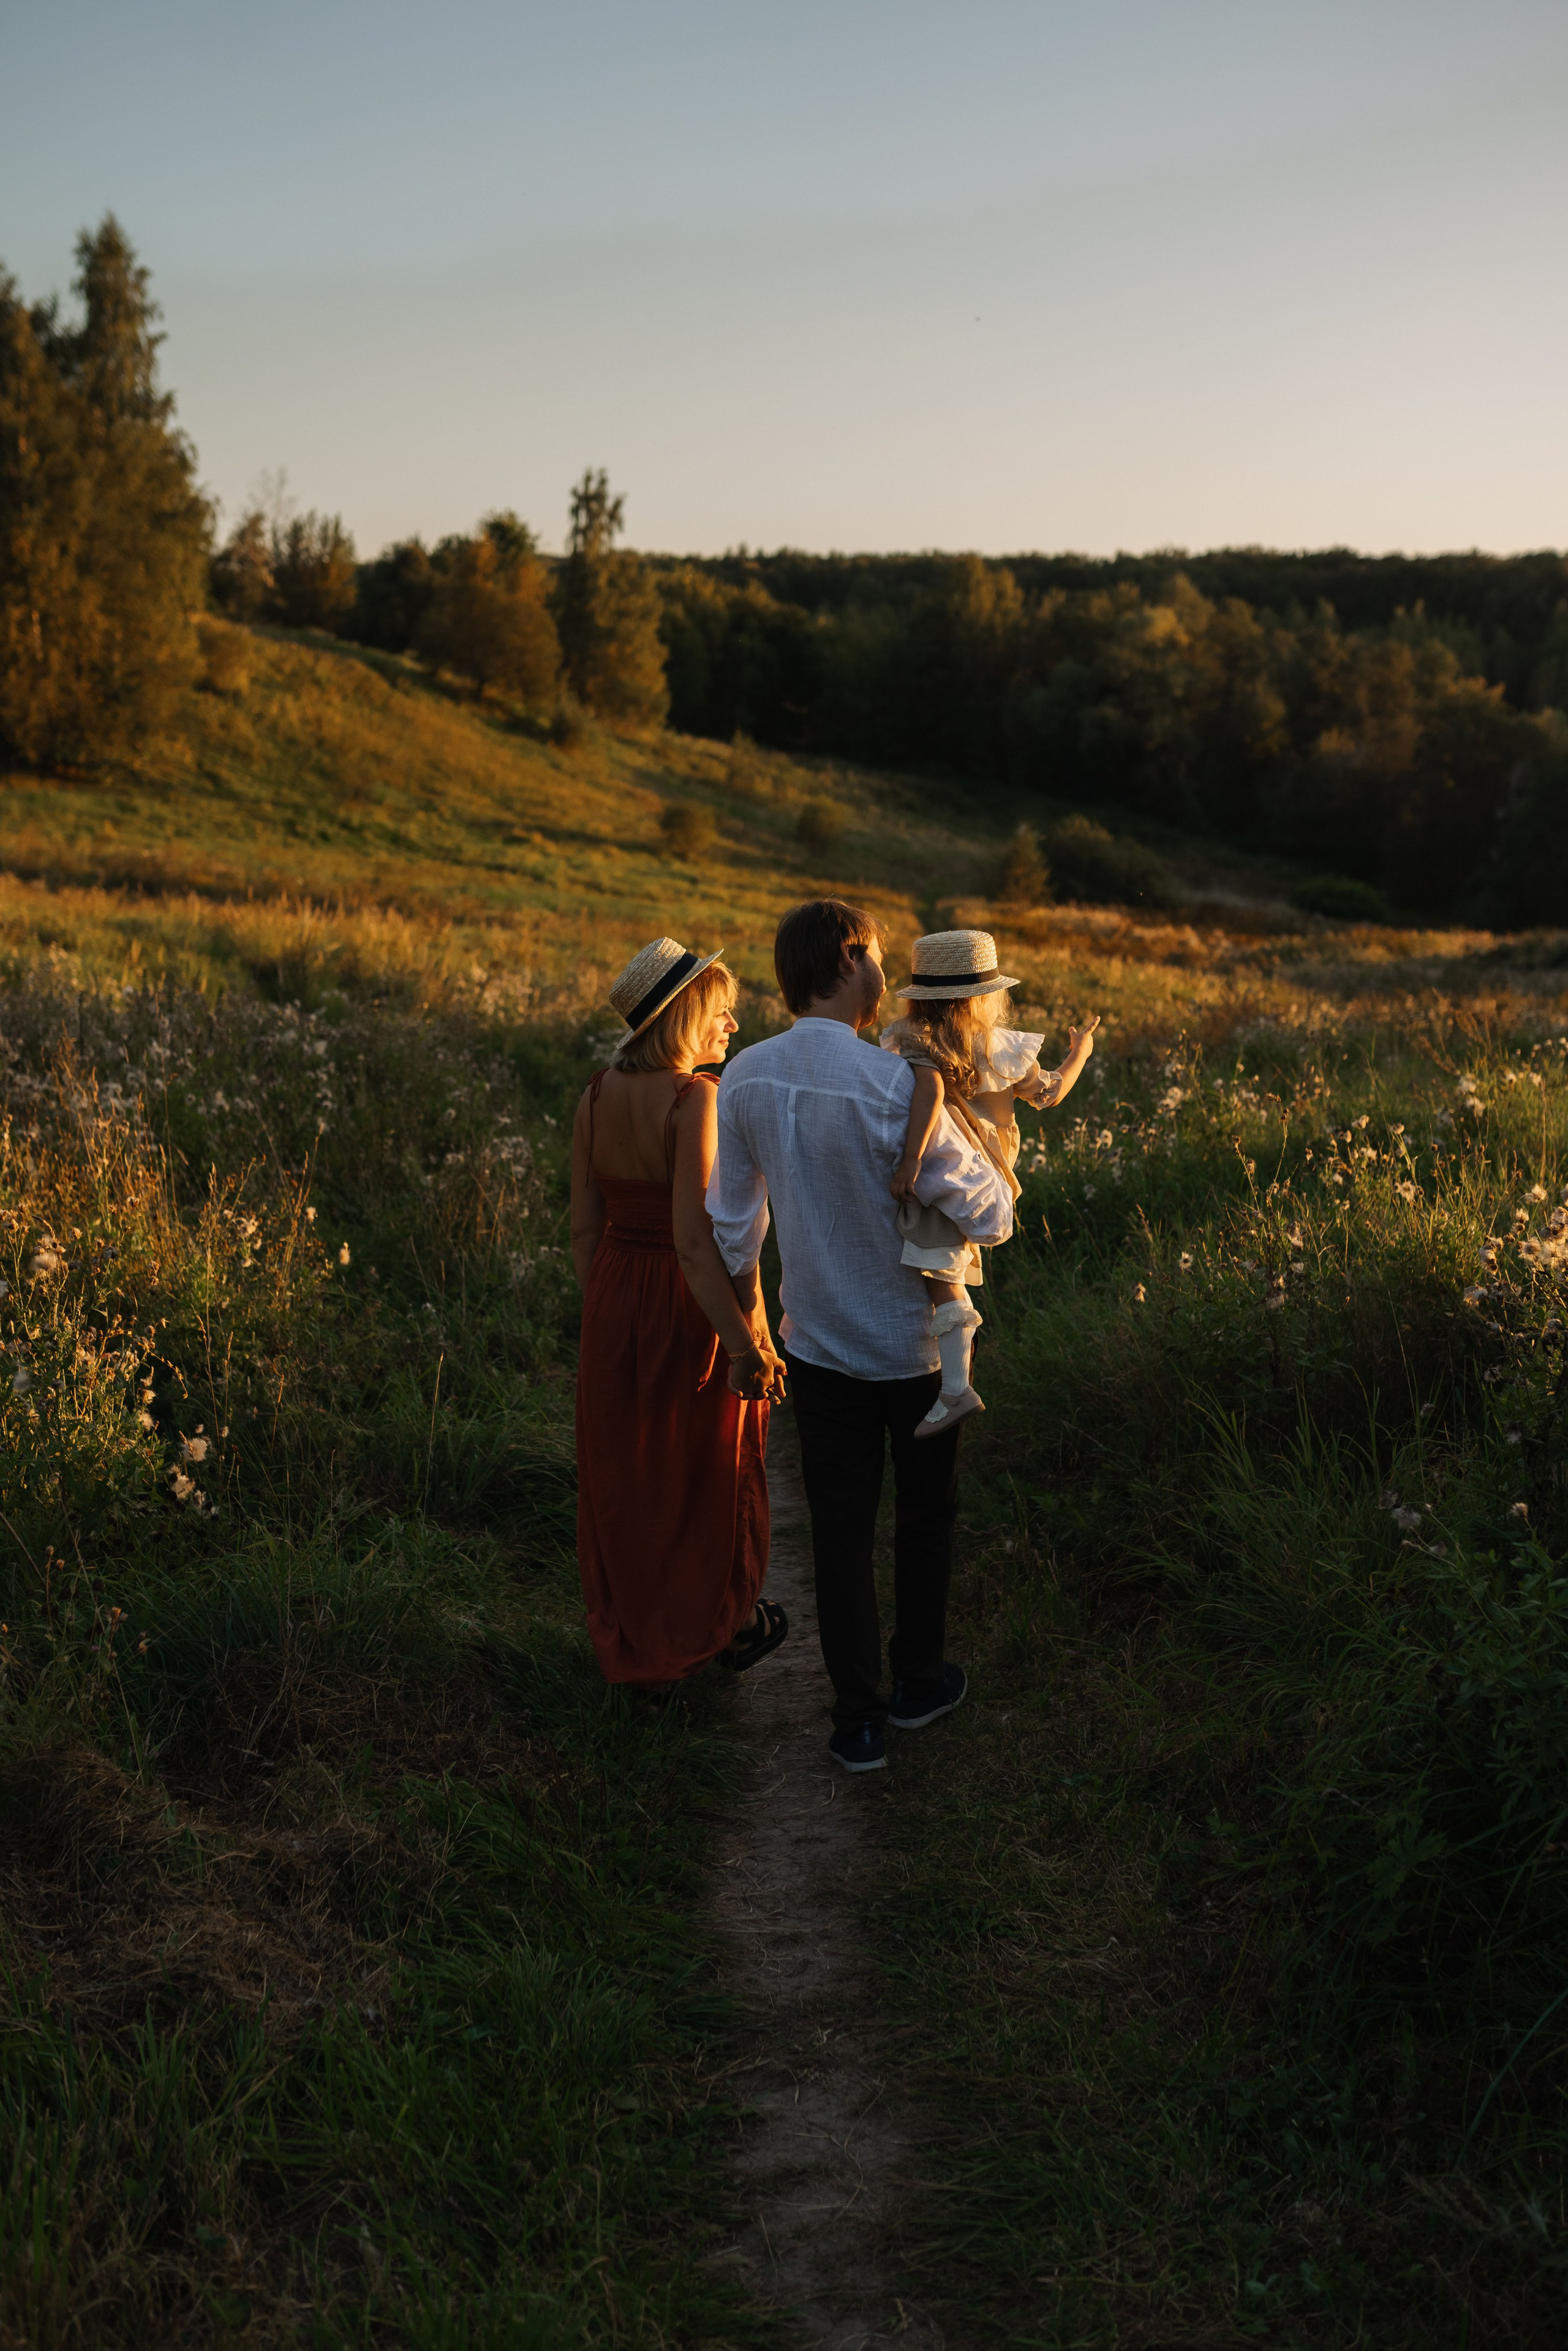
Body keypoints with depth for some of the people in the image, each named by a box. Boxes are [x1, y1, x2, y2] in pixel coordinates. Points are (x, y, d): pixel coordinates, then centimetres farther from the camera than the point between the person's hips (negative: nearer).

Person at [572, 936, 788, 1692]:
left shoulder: (597, 1096, -2)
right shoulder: (698, 1099, -23)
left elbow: (585, 1226, 3)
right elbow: (695, 1239, -27)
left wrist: (602, 1314, 15)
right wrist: (743, 1342, -24)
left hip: (615, 1297, 6)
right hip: (698, 1305, -6)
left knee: (624, 1471, 18)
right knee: (712, 1468, 16)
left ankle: (636, 1645, 31)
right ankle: (731, 1623, 37)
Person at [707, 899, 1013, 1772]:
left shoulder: (746, 1079, -8)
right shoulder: (896, 1087, -26)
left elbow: (733, 1219, 4)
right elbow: (989, 1215, -20)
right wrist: (989, 1169, 1)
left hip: (818, 1344, 4)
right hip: (917, 1344, -3)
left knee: (841, 1531, 12)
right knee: (927, 1515, 19)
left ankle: (859, 1718, 19)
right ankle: (919, 1681, 35)